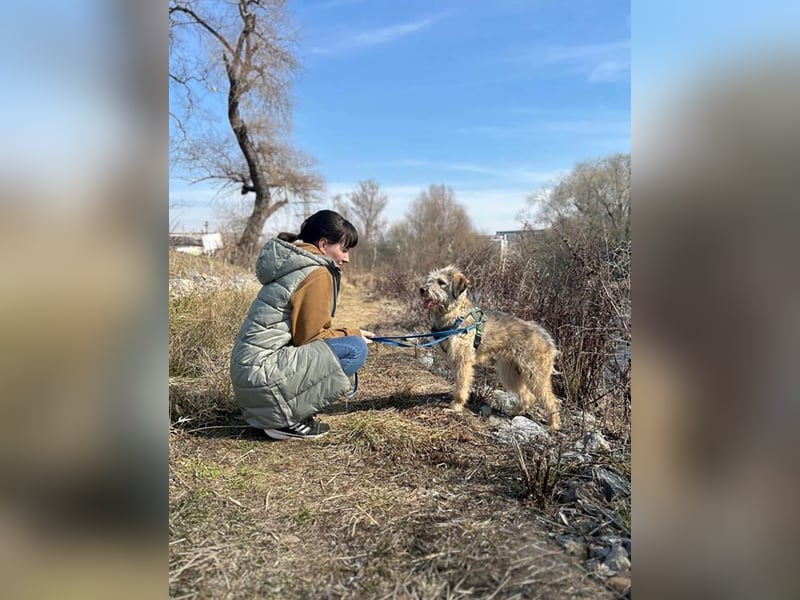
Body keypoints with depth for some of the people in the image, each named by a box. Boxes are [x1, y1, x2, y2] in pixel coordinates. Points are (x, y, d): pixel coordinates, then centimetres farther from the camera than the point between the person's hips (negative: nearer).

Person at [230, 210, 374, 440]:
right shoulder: (317, 274, -14)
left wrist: (347, 333, 9)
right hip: (262, 371, -10)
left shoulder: (295, 265, 15)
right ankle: (290, 420, -7)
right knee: (354, 349, -12)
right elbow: (309, 336, -12)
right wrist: (352, 333, 2)